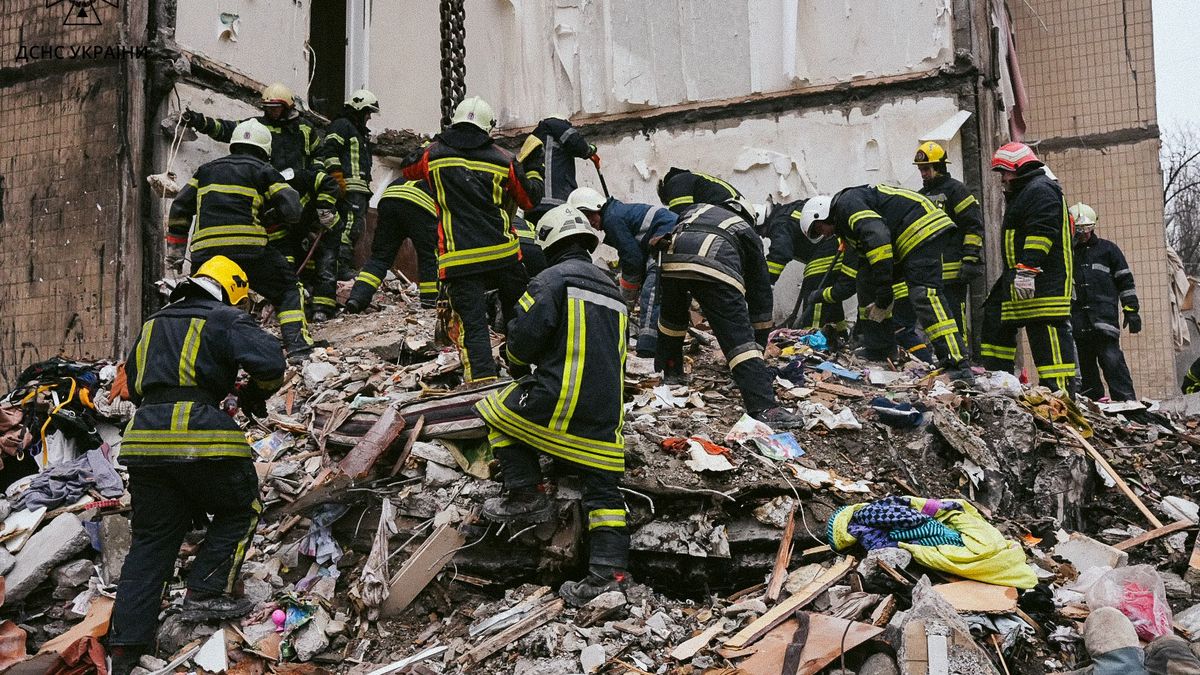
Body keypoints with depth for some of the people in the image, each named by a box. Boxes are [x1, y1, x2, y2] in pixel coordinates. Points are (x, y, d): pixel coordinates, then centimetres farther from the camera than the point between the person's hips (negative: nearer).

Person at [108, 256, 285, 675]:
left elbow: (133, 385, 32)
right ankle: (206, 594, 5)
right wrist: (255, 395, 7)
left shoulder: (153, 324, 25)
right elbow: (270, 362, -12)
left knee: (151, 540, 12)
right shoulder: (226, 321, 2)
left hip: (144, 435, 7)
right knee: (240, 511, 16)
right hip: (200, 434, -7)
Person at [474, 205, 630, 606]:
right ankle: (610, 571, -1)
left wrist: (518, 363, 14)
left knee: (498, 411, 18)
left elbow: (525, 336, -10)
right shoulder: (612, 290, 21)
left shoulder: (553, 279, -4)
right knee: (603, 487, 7)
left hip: (559, 401, -6)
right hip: (607, 408, 7)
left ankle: (527, 494, 13)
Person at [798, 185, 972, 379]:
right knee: (867, 280, 17)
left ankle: (958, 367, -32)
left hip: (922, 230, -11)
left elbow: (877, 236, -24)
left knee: (924, 296, -23)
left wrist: (884, 294, -23)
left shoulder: (847, 202, -8)